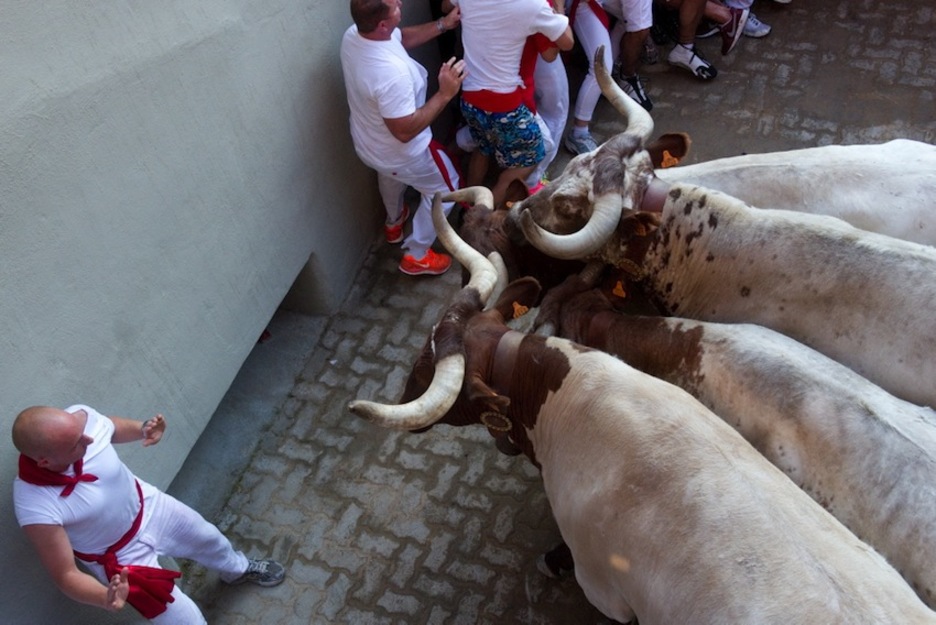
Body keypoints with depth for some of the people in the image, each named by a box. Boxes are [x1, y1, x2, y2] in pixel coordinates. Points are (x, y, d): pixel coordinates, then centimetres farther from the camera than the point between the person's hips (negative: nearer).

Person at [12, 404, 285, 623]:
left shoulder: (78, 416, -29)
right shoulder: (36, 507, -40)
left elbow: (110, 427, -3)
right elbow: (65, 575, -28)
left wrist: (142, 429, -23)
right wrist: (106, 599, -47)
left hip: (147, 504, 5)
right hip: (119, 557, -4)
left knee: (208, 539, 28)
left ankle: (240, 569, 63)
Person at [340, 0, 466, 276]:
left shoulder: (353, 34, -15)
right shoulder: (393, 72, -42)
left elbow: (402, 38, 4)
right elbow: (405, 131, -34)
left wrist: (443, 24, -2)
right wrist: (445, 94, -30)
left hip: (367, 143, 8)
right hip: (401, 153, -8)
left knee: (390, 177, 39)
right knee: (444, 188, 19)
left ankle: (394, 223, 67)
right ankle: (416, 256, 30)